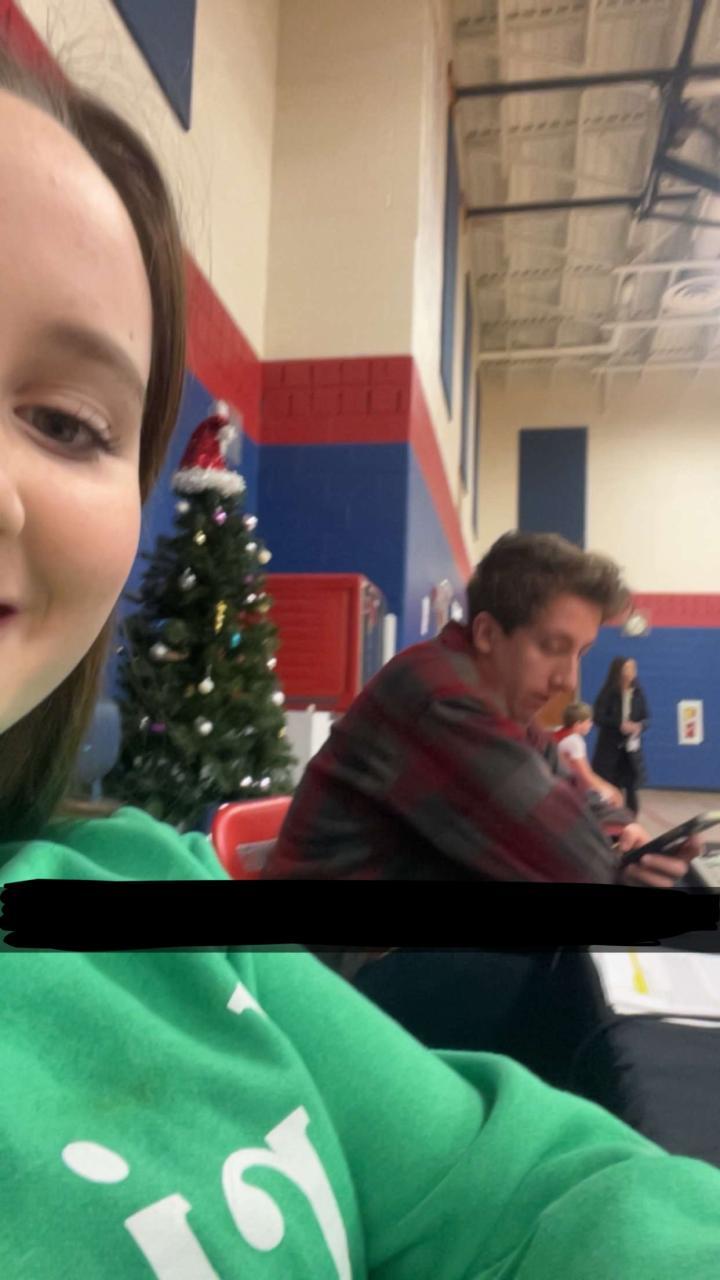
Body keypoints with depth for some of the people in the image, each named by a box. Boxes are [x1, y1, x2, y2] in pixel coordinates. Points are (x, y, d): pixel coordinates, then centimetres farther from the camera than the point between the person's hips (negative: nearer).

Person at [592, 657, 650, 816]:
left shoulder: (638, 694, 1)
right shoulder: (608, 694, -8)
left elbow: (646, 717, 5)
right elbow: (598, 718, -11)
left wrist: (640, 726, -18)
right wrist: (620, 724, -23)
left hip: (632, 747, 2)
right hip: (610, 747, -2)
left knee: (631, 788, 2)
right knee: (610, 789, 2)